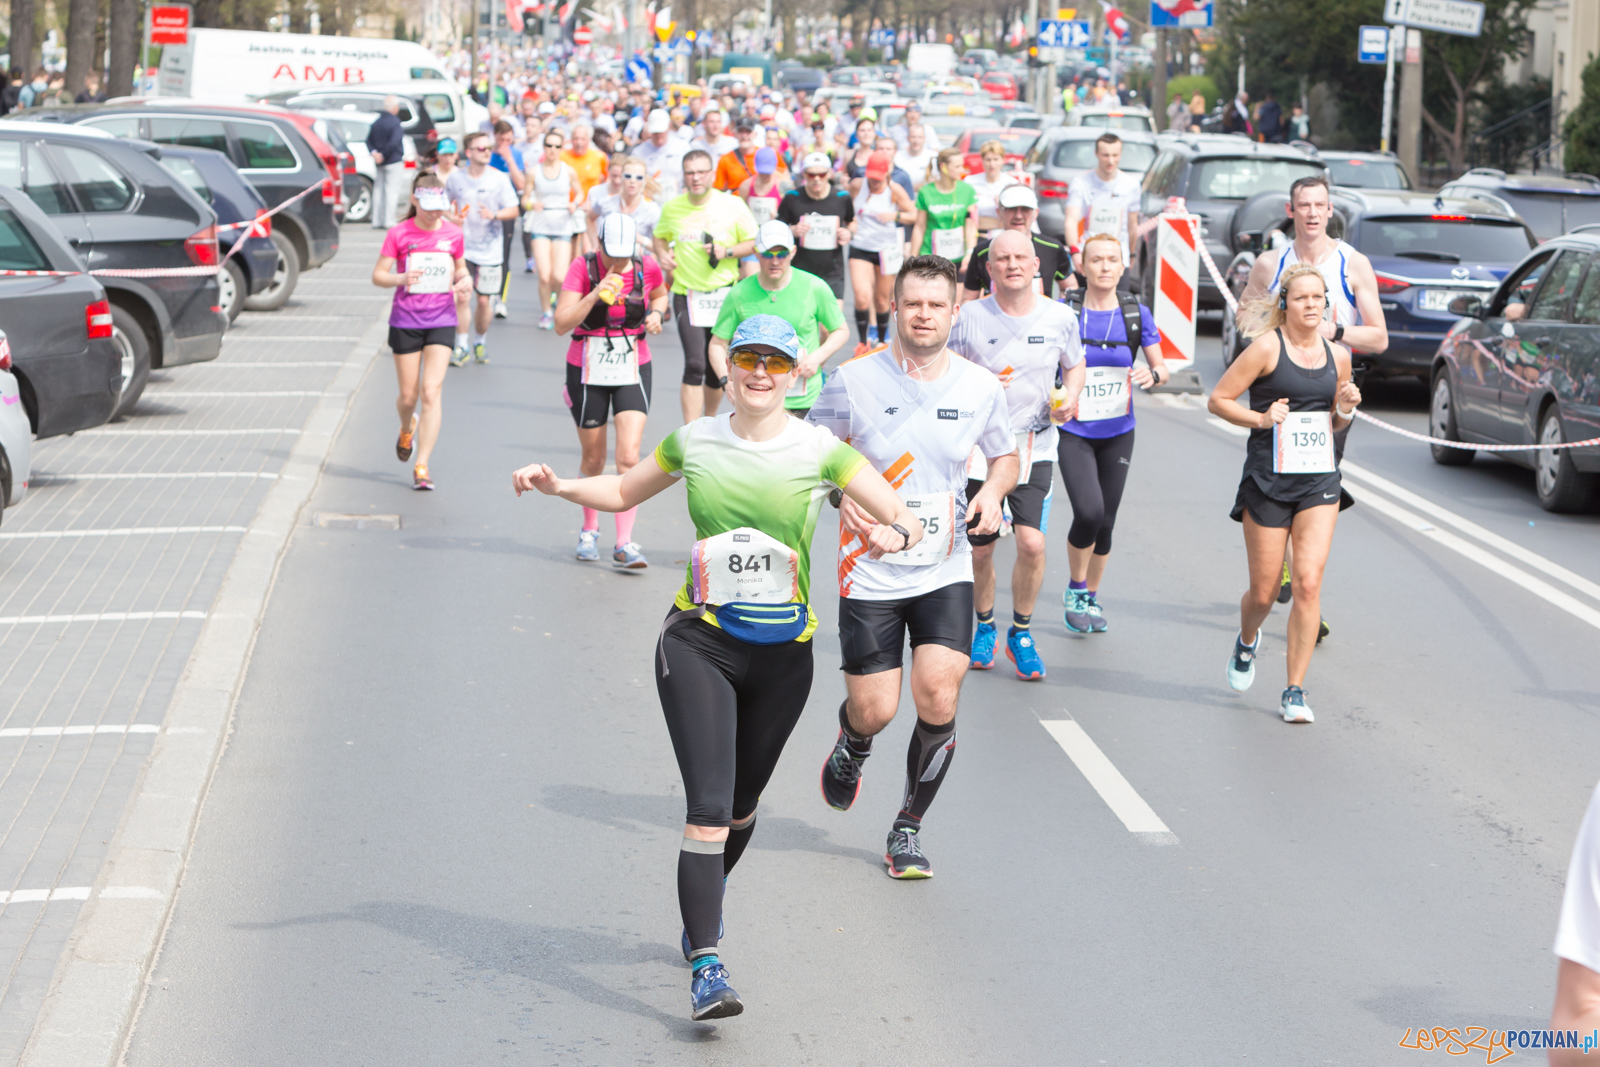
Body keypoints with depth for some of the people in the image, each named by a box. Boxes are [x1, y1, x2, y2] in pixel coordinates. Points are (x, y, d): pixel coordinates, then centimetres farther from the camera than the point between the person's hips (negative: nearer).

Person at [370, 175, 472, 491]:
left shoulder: (453, 233, 3)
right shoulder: (399, 233, -4)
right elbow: (378, 275, -3)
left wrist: (465, 278, -5)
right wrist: (401, 279, -24)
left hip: (441, 320, 1)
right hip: (405, 320, -1)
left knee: (431, 391, -12)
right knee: (408, 396, 6)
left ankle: (422, 466, -10)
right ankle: (407, 428, 44)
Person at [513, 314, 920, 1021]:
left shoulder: (819, 450, -4)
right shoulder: (694, 443, 1)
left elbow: (907, 522, -6)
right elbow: (624, 492, 18)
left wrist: (894, 534, -29)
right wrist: (560, 487, 1)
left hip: (783, 651, 1)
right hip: (699, 642, -1)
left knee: (741, 807, 16)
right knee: (708, 809, -14)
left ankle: (704, 907, 45)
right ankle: (706, 968, -15)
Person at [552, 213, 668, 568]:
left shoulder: (647, 268, -5)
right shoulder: (582, 268, -13)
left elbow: (659, 293, 19)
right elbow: (562, 323, -18)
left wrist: (656, 313, -3)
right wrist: (596, 295, -31)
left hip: (633, 370, 1)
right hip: (588, 371, -1)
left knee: (629, 457, -13)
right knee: (593, 459, 11)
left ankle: (624, 544, -9)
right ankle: (589, 529, 35)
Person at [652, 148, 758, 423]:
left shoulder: (732, 205, -3)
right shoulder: (672, 207, 1)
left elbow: (754, 243, 3)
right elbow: (659, 236, 20)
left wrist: (727, 252, -14)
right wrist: (663, 254, -2)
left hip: (725, 294, 1)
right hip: (687, 294, -1)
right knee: (694, 364, -16)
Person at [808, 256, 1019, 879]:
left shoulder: (981, 388, 0)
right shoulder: (854, 381, -7)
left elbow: (1005, 457, 17)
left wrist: (993, 491, -4)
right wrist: (843, 495, -14)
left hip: (946, 572, 1)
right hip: (871, 570, -1)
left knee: (938, 700, -12)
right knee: (874, 710, -1)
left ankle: (909, 828, 10)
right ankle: (852, 746, 40)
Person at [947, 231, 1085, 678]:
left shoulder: (1059, 317, -1)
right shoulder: (970, 317, -6)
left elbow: (1074, 366, 16)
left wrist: (1069, 400, -4)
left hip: (1035, 448, 0)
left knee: (1032, 543, -14)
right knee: (979, 549, 7)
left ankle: (1021, 635, 8)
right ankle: (984, 627, 34)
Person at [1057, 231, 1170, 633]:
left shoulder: (1137, 314, 0)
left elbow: (1162, 368, 6)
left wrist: (1153, 375, -17)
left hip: (1118, 433, 3)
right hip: (1074, 432, -3)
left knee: (1106, 521, 7)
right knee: (1089, 512, -19)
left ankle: (1091, 598, 29)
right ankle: (1074, 590, 6)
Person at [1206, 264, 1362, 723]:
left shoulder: (1338, 355, 9)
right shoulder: (1267, 348, -6)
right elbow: (1217, 400, -3)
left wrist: (1345, 409, 1)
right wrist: (1260, 418, -17)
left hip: (1320, 480, 3)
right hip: (1268, 479, -3)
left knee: (1309, 583, -12)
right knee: (1264, 593, 4)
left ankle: (1294, 691, -3)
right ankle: (1246, 642, 41)